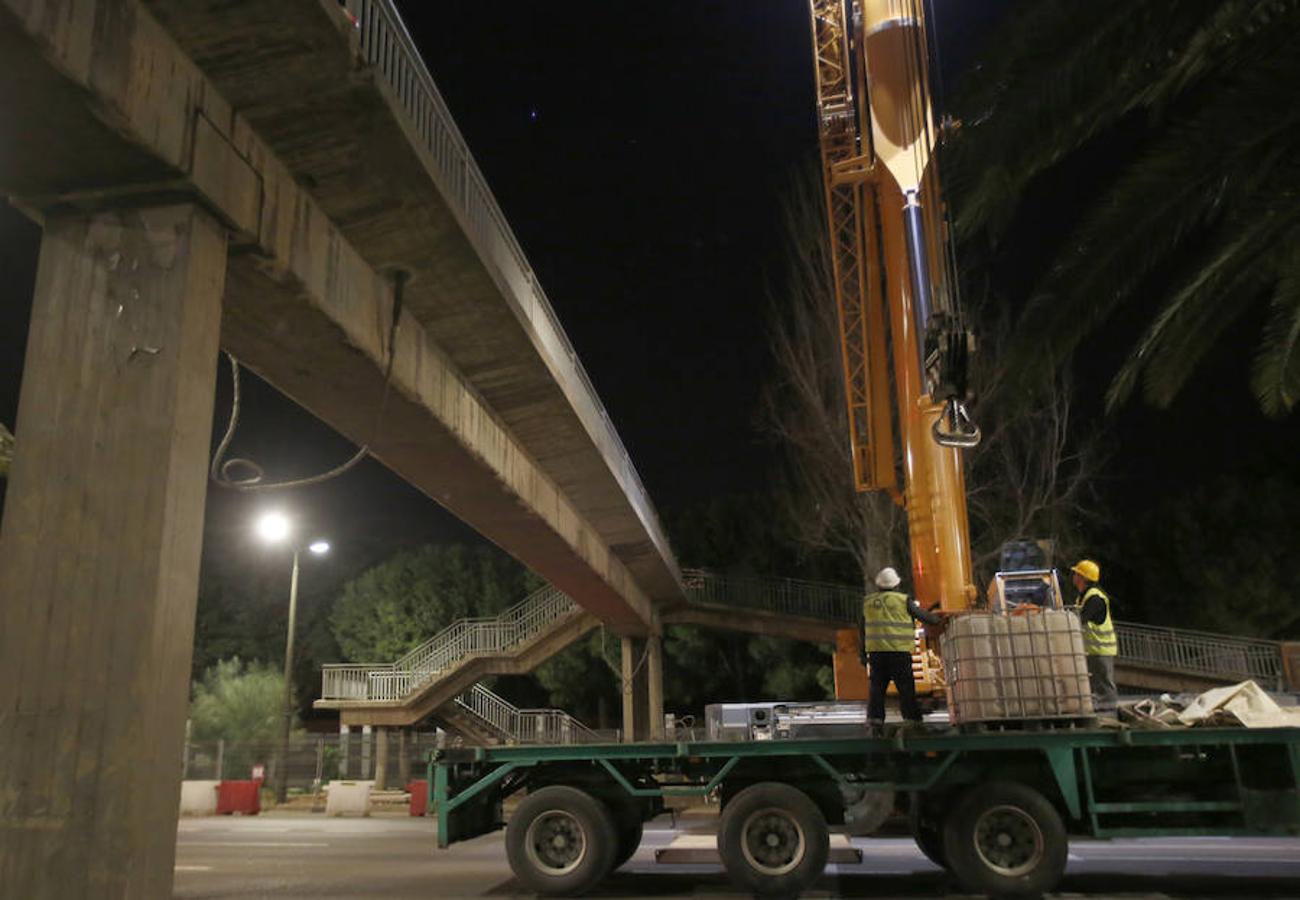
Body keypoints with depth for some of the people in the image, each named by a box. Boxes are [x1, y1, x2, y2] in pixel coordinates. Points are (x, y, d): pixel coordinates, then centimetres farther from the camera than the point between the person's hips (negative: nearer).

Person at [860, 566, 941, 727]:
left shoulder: (867, 601, 8)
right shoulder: (903, 600, -3)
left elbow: (863, 629, 12)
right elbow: (922, 615, 7)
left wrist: (863, 652, 17)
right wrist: (938, 620, 26)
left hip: (875, 651, 3)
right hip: (899, 652, -3)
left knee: (877, 687, 8)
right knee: (906, 689, 3)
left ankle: (874, 721, 5)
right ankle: (912, 721, 3)